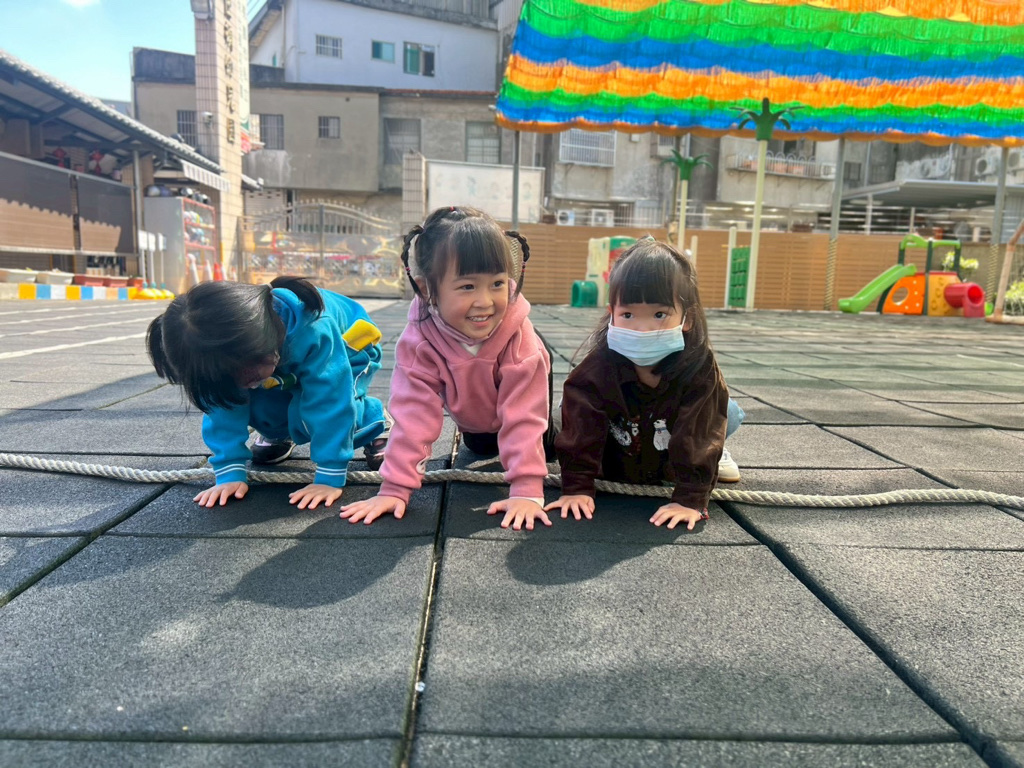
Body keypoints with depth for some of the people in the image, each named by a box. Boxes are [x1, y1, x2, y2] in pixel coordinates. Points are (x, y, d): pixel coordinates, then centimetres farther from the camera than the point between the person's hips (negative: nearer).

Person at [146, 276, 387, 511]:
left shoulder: (314, 331, -45)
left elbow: (329, 403, -43)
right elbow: (224, 408, -24)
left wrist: (329, 478, -42)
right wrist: (229, 474, -32)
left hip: (348, 352, -4)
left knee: (306, 416, -29)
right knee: (246, 400, -20)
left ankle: (373, 419, 0)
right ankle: (277, 433, 13)